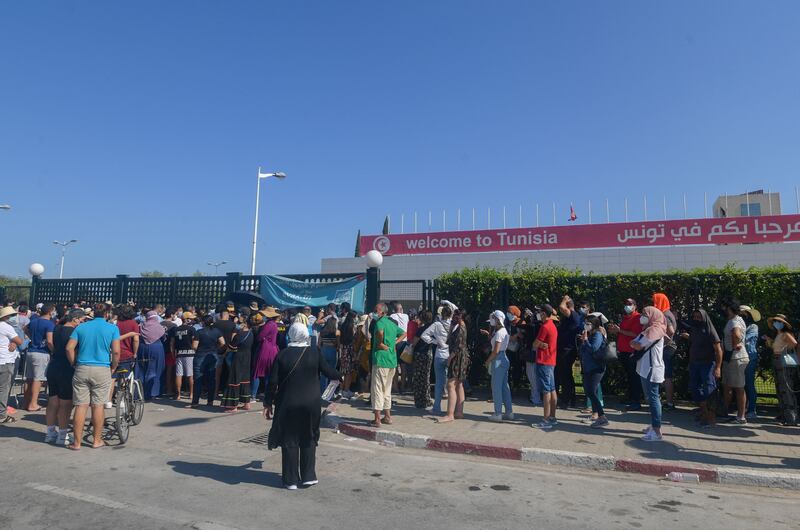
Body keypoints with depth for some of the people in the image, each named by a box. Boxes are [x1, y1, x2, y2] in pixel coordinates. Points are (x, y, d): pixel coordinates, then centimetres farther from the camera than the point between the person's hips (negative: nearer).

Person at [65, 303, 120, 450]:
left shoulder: (81, 327, 7)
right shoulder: (113, 328, -1)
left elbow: (69, 348, 0)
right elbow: (116, 351, -9)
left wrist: (74, 364, 11)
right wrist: (113, 367, 5)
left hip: (82, 369, 2)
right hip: (102, 370, -2)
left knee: (81, 406, 6)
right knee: (98, 405, 5)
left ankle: (77, 442, 11)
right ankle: (97, 440, 15)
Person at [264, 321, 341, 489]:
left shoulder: (283, 354, -7)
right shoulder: (314, 352, -7)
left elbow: (273, 382, -6)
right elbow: (328, 371, 2)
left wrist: (268, 403, 4)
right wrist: (340, 376, 23)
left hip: (288, 404, 0)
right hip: (311, 404, 1)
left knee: (289, 441, 10)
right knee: (308, 440, 16)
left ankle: (291, 480, 16)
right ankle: (308, 476, 19)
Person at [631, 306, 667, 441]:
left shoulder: (654, 330, -14)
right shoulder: (649, 329, 18)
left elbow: (638, 346, -18)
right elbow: (637, 342, 15)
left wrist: (633, 343, 1)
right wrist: (636, 343, -5)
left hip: (652, 370, -10)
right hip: (647, 369, 10)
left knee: (653, 398, -9)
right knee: (651, 398, 17)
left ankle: (657, 432, -8)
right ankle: (654, 426, 27)